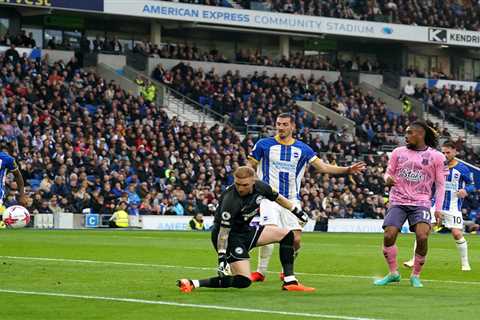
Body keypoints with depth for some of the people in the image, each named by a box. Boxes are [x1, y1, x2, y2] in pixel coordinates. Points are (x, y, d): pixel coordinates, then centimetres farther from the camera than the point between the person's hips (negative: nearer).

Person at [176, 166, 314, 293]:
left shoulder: (260, 187, -9)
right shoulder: (231, 200, -30)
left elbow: (278, 198, 13)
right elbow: (223, 232, -28)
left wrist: (298, 211, 24)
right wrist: (222, 258, -31)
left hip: (245, 230, 9)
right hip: (230, 236, -9)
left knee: (287, 234, 8)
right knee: (244, 281, -20)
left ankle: (290, 283, 7)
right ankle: (193, 284, -22)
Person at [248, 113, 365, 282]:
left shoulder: (303, 149, 9)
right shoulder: (264, 144, 2)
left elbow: (322, 167, 9)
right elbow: (250, 168, 6)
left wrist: (348, 169, -1)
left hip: (292, 199, 3)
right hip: (269, 197, -3)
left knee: (295, 239, -6)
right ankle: (260, 272, -10)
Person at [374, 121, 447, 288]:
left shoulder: (436, 156, 3)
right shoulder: (398, 152, 9)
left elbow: (440, 184, 5)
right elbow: (388, 173, 15)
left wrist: (438, 208, -3)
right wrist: (387, 179, -11)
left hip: (421, 203, -2)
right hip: (398, 202, 2)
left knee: (422, 236, -22)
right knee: (389, 236, -15)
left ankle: (416, 276, -1)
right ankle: (393, 273, 7)